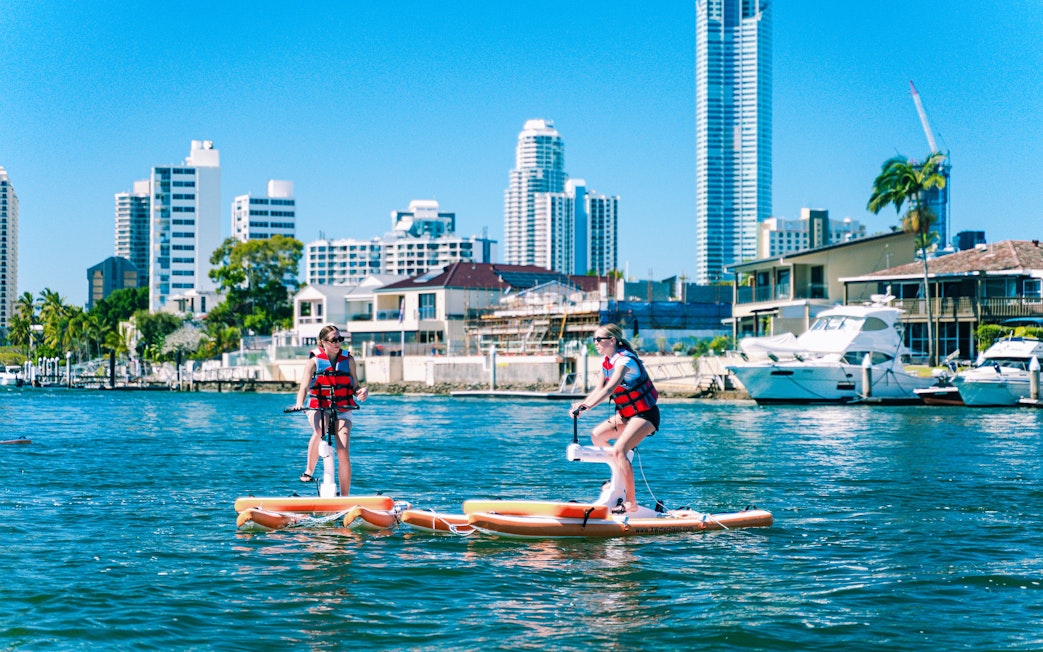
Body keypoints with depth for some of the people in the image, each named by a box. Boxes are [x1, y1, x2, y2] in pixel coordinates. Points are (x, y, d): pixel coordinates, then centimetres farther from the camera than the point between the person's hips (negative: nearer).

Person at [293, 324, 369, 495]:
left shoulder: (348, 360, 6)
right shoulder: (314, 360, -2)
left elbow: (355, 387, 7)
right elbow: (304, 386, -12)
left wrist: (362, 392, -17)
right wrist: (299, 403, -32)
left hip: (342, 410, 2)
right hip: (318, 408, -2)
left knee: (343, 452, -12)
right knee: (320, 430, -37)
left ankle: (344, 498, -4)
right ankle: (309, 471, -20)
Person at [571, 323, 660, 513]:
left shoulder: (625, 360, -22)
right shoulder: (607, 361, 6)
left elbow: (610, 388, -36)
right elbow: (599, 389, 7)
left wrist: (587, 405, -47)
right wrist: (582, 403, -10)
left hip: (645, 414, -10)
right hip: (627, 414, 10)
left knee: (618, 450, -23)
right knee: (597, 435, 8)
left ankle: (631, 502, -20)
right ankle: (620, 478, 21)